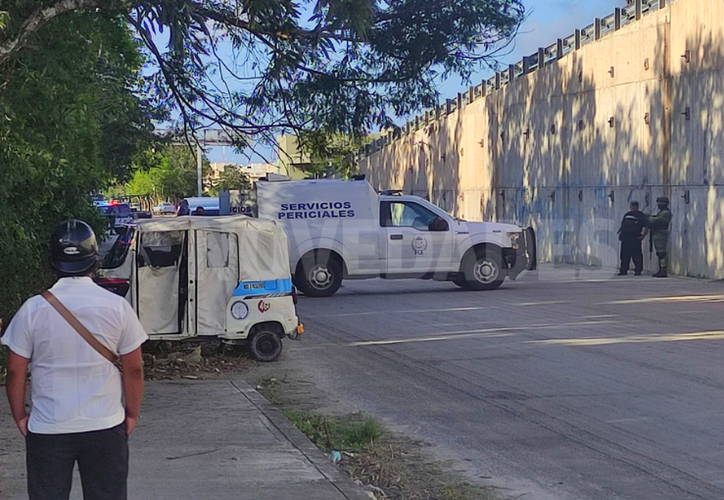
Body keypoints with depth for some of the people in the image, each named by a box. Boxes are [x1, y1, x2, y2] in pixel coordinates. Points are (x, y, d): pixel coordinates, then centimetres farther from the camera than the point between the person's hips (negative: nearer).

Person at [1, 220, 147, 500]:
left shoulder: (33, 309, -7)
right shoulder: (117, 307, -7)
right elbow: (134, 368, -3)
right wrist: (132, 414, 10)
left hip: (47, 431, 0)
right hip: (106, 427, 0)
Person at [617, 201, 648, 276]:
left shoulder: (641, 215, 0)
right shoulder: (627, 214, 19)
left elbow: (645, 226, -6)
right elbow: (622, 225, 26)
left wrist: (643, 234, -17)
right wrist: (620, 233, 20)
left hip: (635, 238, -6)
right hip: (625, 237, 6)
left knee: (636, 255, -8)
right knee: (624, 255, 6)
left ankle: (638, 270, -3)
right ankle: (623, 270, 11)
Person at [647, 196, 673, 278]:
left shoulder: (666, 213, -12)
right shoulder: (661, 212, 22)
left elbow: (656, 221, -20)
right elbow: (654, 221, 21)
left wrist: (650, 218, -4)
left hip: (661, 235, -11)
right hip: (657, 235, 11)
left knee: (662, 253, -12)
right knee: (660, 254, 12)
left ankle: (664, 272, -15)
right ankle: (661, 271, 16)